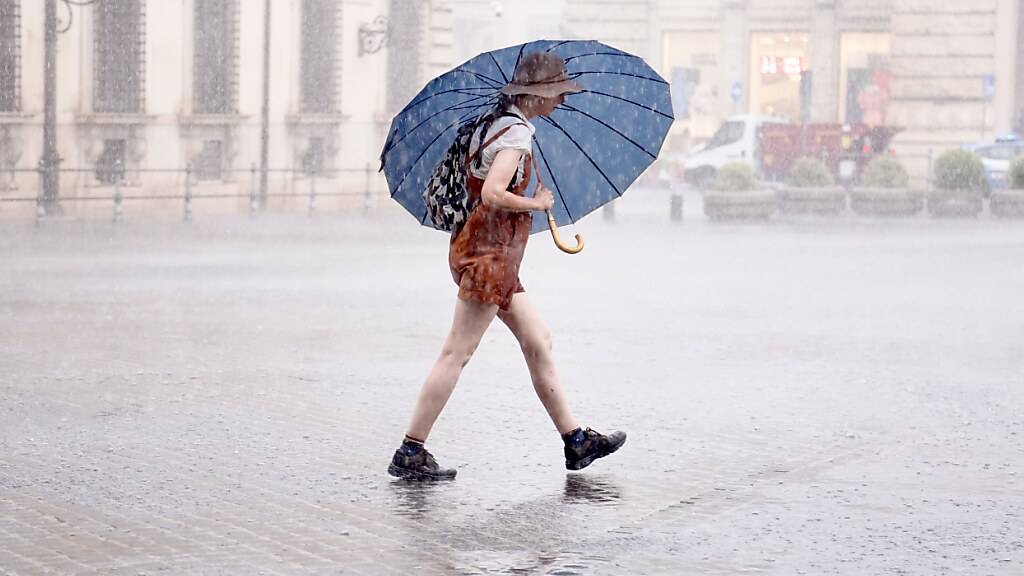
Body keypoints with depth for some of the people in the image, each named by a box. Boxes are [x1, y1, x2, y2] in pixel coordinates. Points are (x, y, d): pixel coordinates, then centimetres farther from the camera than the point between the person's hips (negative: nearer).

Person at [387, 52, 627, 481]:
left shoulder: (494, 124, 14)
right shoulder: (517, 132, -15)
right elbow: (493, 194, -26)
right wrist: (536, 204, -11)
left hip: (493, 252, 11)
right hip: (490, 253, -11)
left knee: (538, 342, 14)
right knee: (457, 353, -8)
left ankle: (575, 440, 20)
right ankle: (410, 454, -4)